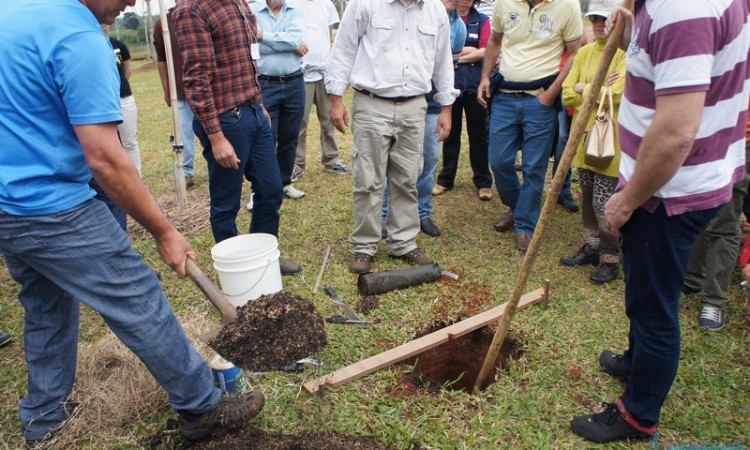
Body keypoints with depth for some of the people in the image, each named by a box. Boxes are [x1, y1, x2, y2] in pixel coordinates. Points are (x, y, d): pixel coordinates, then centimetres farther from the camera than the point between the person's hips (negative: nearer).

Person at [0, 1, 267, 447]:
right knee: (140, 304, 1)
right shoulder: (80, 39, -21)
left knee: (47, 307, 23)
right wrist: (165, 232, -16)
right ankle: (201, 405, 15)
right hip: (51, 210, -10)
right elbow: (105, 160, -24)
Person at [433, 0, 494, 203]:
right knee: (450, 133, 11)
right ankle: (445, 179, 22)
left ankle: (483, 181, 15)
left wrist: (454, 57, -10)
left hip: (475, 85, 0)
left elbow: (485, 52, -7)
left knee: (478, 134, 6)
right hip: (450, 85, 0)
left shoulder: (482, 20, 4)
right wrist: (470, 51, -11)